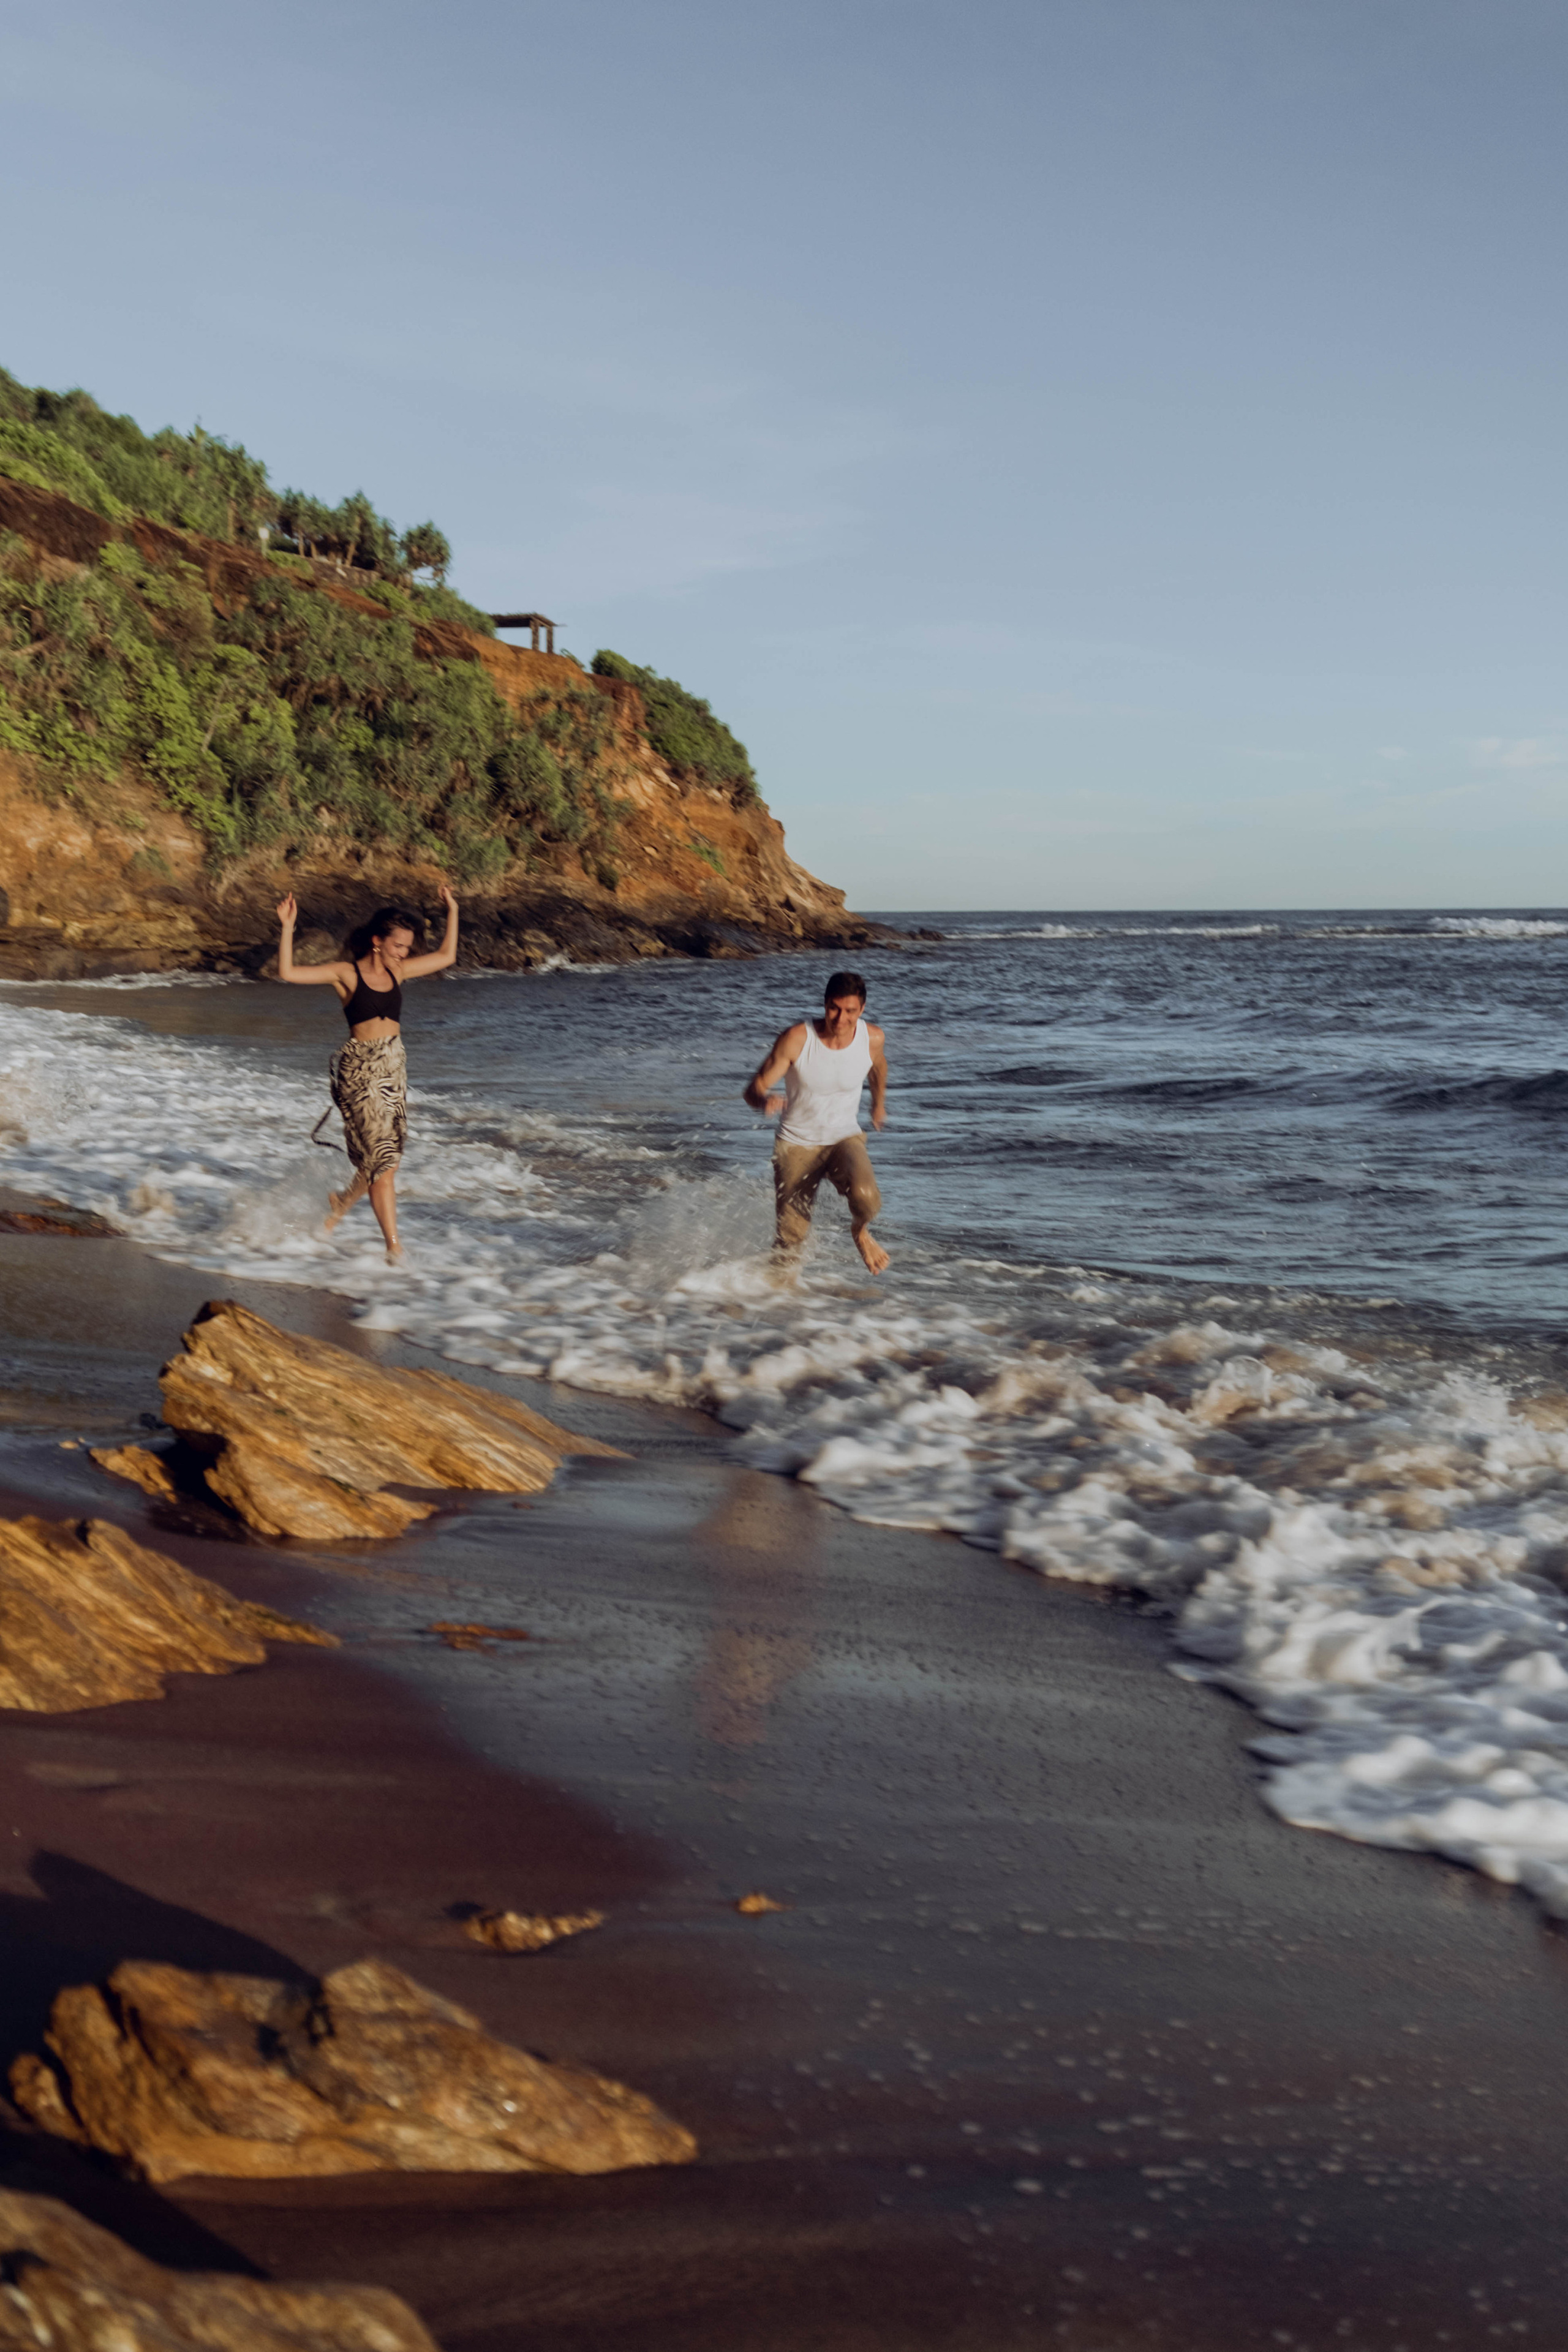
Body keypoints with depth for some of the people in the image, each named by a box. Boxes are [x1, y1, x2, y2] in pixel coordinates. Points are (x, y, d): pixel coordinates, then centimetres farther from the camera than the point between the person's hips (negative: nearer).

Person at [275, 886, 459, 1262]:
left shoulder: (396, 972, 11)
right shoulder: (346, 974, -5)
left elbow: (446, 957, 22)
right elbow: (288, 972, -14)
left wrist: (452, 912, 21)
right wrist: (288, 928, -21)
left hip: (394, 1070, 7)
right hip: (360, 1072, -7)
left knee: (385, 1161, 11)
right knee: (383, 1160, -11)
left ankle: (339, 1205, 38)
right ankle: (394, 1247, -8)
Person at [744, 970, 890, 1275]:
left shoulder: (872, 1038, -13)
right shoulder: (796, 1039, -22)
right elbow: (754, 1088, -18)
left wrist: (879, 1103, 30)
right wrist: (765, 1101, -42)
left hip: (845, 1138, 1)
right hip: (797, 1144, -1)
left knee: (865, 1196, -31)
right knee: (791, 1237, -1)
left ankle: (860, 1231, 5)